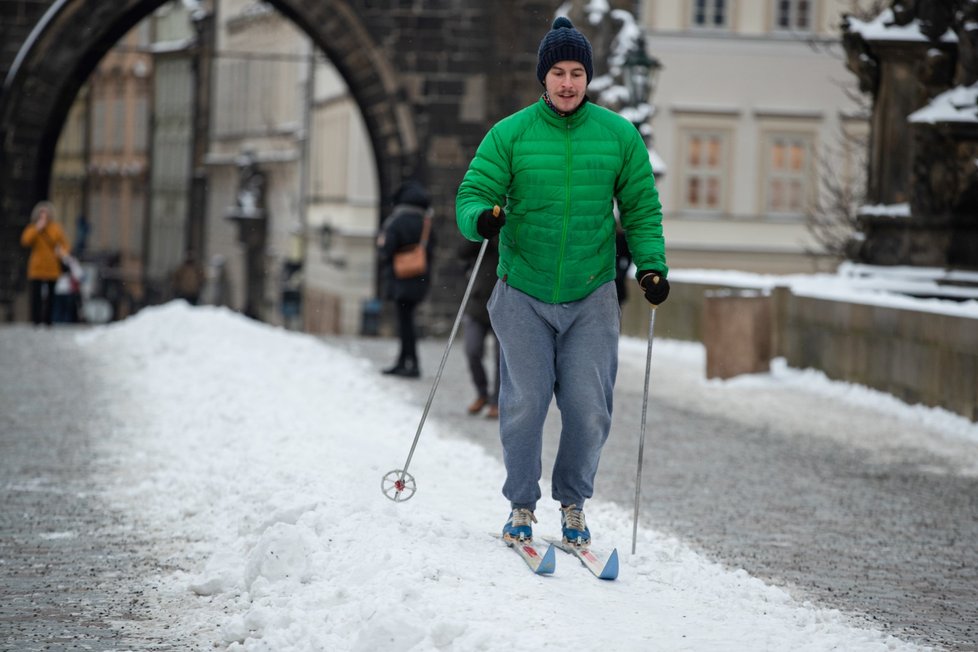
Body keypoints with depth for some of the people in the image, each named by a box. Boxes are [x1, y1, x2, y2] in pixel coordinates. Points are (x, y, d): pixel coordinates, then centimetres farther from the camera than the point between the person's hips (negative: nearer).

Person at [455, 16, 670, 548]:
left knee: (589, 409, -2)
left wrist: (650, 265, -4)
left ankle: (573, 505, 18)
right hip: (524, 293, -1)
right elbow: (472, 194, -2)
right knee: (524, 403, -2)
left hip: (591, 297, 1)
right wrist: (482, 217, -25)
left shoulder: (619, 136, 2)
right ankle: (521, 505, 17)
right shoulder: (509, 134, -3)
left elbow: (641, 209, 9)